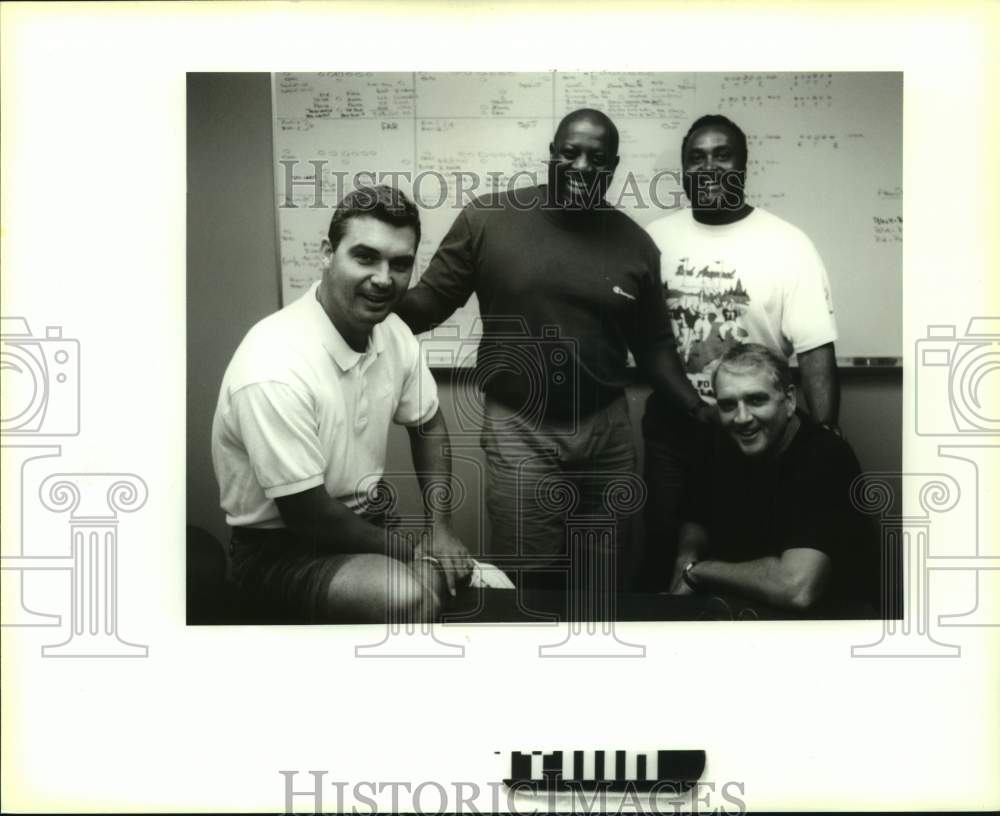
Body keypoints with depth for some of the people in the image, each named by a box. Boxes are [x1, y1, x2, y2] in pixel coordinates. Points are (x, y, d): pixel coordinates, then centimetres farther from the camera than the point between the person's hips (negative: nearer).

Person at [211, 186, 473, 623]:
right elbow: (308, 518, -24)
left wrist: (440, 528, -2)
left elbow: (428, 427, 11)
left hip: (364, 521, 8)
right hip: (280, 549, -7)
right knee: (409, 597, -30)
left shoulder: (393, 333, -5)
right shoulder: (275, 370, -29)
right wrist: (412, 553, -13)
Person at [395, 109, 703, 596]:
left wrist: (704, 413, 0)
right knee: (529, 580, 4)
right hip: (519, 430, -3)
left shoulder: (634, 243, 2)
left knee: (604, 579, 15)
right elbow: (431, 300, -5)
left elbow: (653, 346, 9)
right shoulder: (487, 218, -7)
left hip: (608, 430, 3)